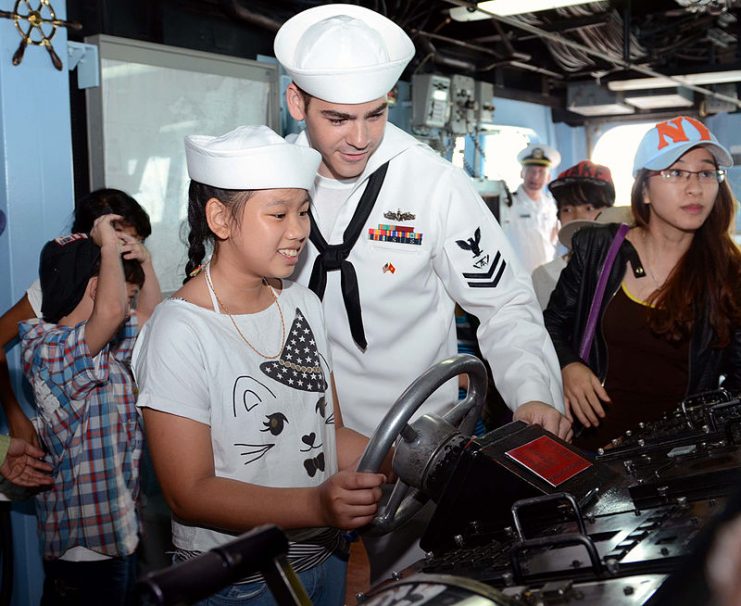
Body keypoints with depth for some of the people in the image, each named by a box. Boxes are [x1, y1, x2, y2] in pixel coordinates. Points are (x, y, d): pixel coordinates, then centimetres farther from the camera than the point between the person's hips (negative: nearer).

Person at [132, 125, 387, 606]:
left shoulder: (304, 306, 2)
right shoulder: (181, 332, -21)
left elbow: (330, 433, 5)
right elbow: (190, 494, -22)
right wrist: (317, 505, -34)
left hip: (327, 559, 6)